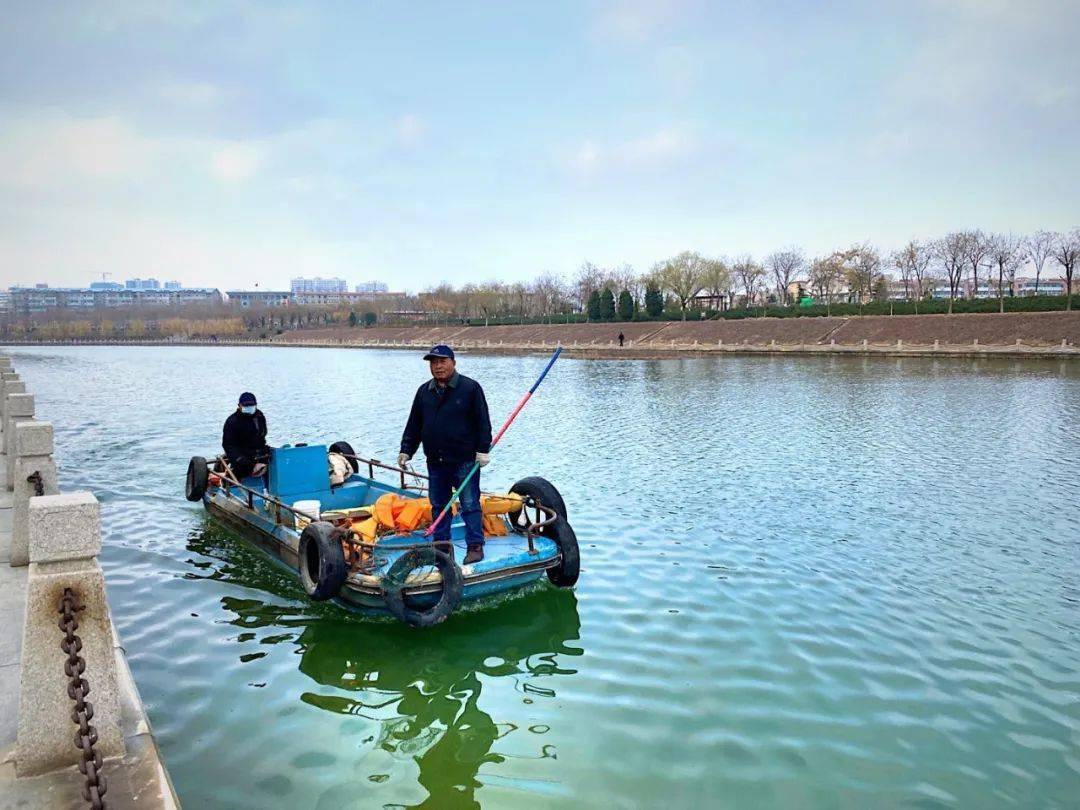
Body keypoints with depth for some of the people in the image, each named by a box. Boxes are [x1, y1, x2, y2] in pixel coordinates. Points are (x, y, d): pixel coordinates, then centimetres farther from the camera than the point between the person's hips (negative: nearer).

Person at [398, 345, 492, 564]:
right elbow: (414, 425, 15)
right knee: (438, 504, 12)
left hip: (465, 460, -5)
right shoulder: (424, 391, 10)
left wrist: (483, 450, -10)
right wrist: (406, 450, 11)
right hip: (435, 461, 5)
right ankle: (442, 544, 23)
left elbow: (483, 421, -6)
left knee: (469, 504, -1)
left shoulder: (470, 388, -5)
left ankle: (475, 546, 7)